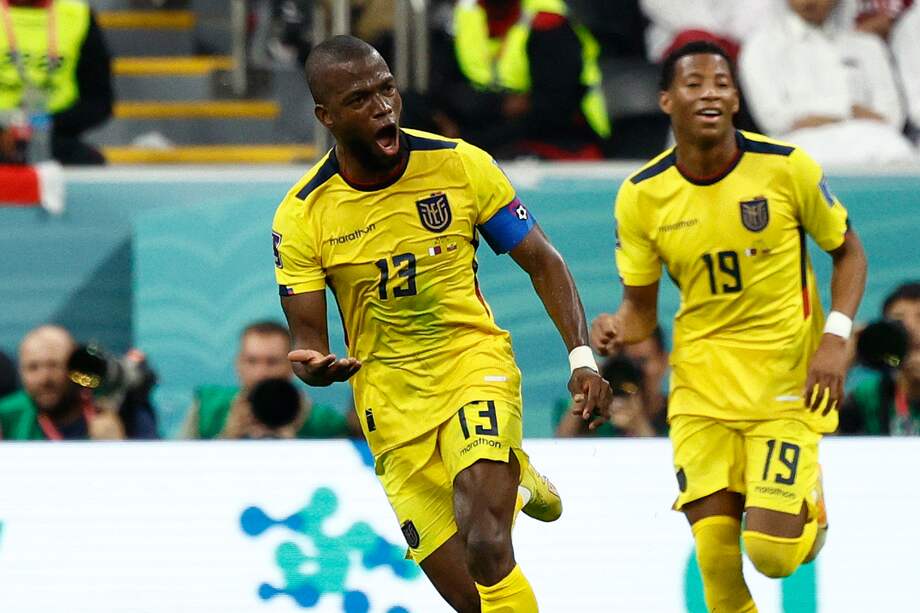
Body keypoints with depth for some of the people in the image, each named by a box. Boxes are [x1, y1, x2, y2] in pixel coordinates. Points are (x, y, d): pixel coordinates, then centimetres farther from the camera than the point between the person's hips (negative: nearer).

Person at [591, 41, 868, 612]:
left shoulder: (787, 167, -9)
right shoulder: (642, 196, -5)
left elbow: (848, 251, 5)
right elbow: (641, 310, 5)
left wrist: (836, 338, -10)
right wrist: (618, 329, -19)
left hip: (787, 373, -2)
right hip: (702, 377, 2)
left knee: (771, 553, -11)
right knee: (716, 556, -9)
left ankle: (810, 507, 25)